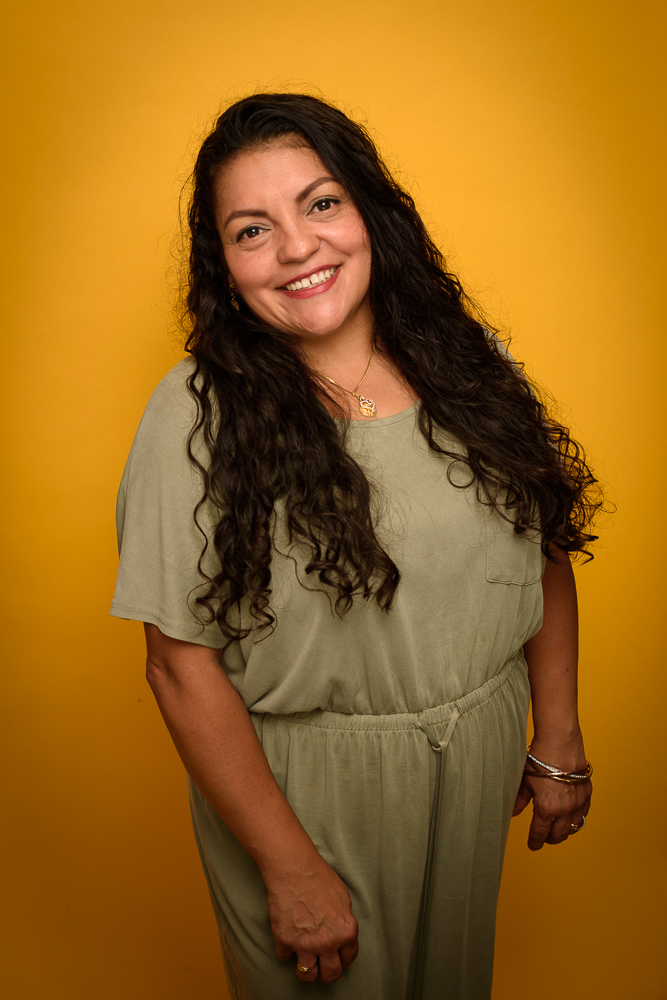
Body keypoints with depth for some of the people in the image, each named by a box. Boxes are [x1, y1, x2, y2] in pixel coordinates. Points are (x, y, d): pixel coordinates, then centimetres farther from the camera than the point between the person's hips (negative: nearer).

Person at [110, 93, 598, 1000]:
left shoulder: (466, 362, -6)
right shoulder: (198, 416, -19)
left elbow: (545, 553, 1)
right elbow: (182, 665, -18)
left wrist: (560, 744, 3)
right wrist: (291, 867, -15)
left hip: (481, 763, 4)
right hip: (303, 788, -3)